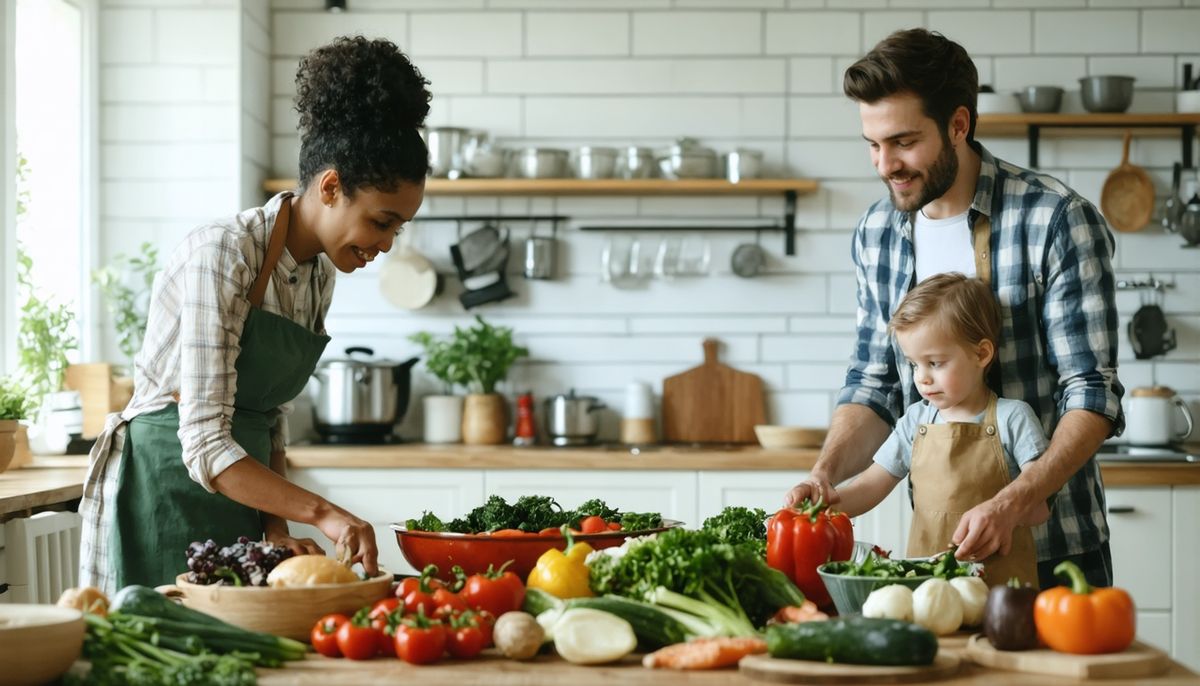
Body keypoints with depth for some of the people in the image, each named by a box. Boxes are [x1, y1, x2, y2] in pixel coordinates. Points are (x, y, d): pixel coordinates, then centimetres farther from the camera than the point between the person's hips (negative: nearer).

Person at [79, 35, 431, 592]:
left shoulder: (317, 273, 6)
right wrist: (319, 513, -32)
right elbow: (204, 444, -24)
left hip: (239, 496, 8)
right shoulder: (221, 256, -20)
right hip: (163, 487, -8)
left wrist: (277, 527, 0)